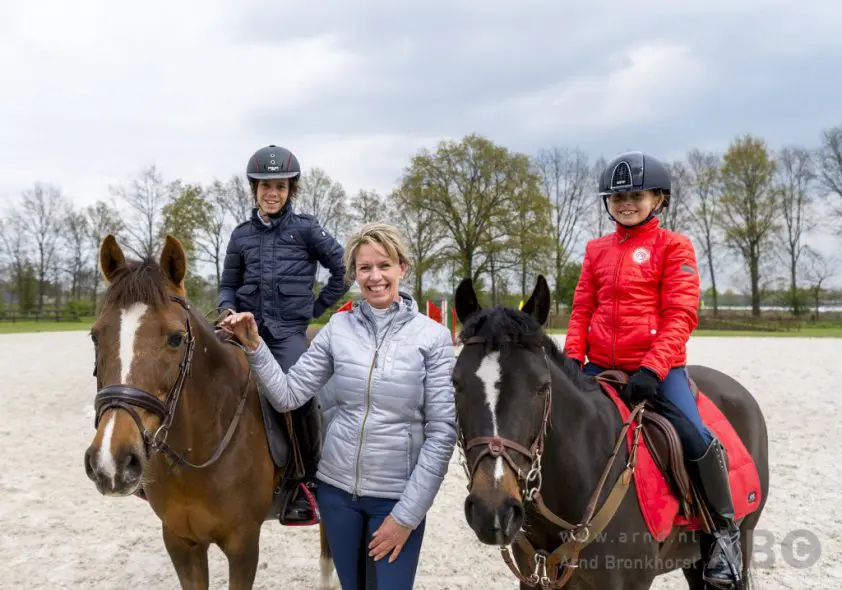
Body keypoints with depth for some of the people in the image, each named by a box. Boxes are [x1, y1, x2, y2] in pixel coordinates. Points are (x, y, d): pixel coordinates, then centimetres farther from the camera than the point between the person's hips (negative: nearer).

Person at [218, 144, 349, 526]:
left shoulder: (305, 228, 3)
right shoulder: (242, 235, 12)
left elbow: (343, 268, 5)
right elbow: (228, 284, 18)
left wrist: (318, 307, 5)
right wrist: (228, 309, -3)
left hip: (288, 330, -4)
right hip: (247, 327, 4)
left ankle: (306, 480, -9)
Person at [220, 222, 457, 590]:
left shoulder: (433, 337, -9)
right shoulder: (338, 328, -2)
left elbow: (442, 432, -11)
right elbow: (287, 396, -2)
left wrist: (407, 515, -13)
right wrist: (254, 346, -17)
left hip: (396, 497, -3)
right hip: (336, 488, 3)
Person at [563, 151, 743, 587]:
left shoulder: (673, 246, -1)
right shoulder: (597, 250, 11)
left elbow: (681, 315, -9)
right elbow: (581, 312, 11)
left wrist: (652, 369, -21)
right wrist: (572, 362, -5)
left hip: (658, 366, -4)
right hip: (601, 368, 5)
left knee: (695, 439, -20)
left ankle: (724, 529, 4)